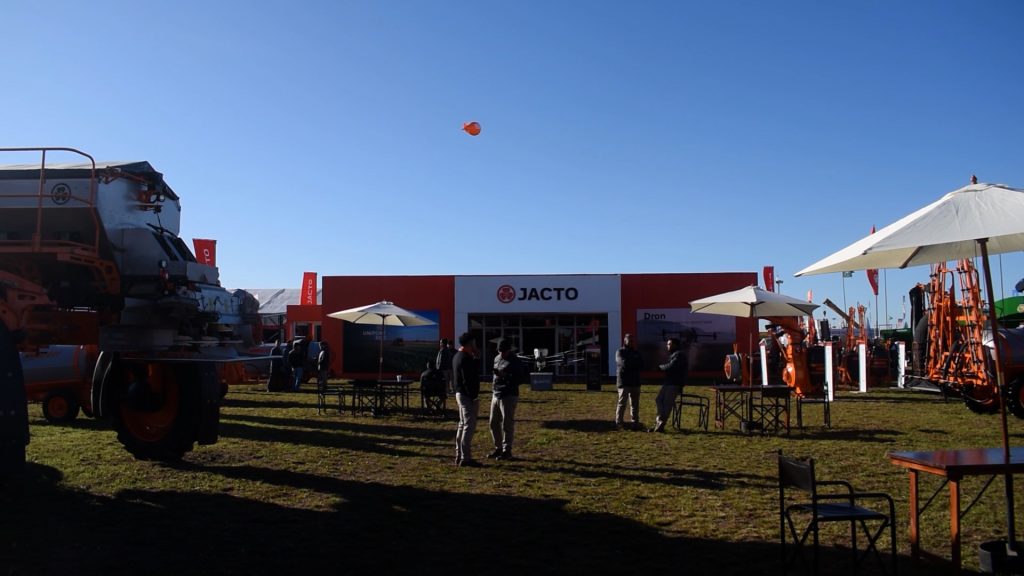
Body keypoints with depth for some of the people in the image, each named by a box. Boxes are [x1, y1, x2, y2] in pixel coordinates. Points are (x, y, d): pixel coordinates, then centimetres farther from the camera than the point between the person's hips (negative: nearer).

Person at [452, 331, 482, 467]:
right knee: (469, 426, -7)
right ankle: (465, 458, -5)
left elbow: (475, 371, 17)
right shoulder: (465, 359, -19)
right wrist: (474, 397, -21)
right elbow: (468, 381, -24)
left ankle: (459, 456, 22)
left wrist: (475, 358, 6)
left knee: (462, 425, 16)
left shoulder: (457, 356, 13)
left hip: (460, 394, 11)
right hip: (467, 395, -11)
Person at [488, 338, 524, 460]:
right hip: (496, 395, 8)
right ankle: (498, 448, 23)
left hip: (509, 396, -8)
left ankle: (507, 451, 5)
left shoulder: (515, 362, -10)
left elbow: (520, 380, -15)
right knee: (493, 423, 12)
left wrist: (505, 376, -26)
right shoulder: (497, 358, 12)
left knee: (507, 425, -4)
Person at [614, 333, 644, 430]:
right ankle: (619, 423, -6)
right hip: (624, 382, -5)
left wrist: (629, 364, -5)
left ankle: (635, 422, 9)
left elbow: (641, 365, 9)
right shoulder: (620, 352, 2)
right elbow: (623, 363, -14)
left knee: (635, 404, 6)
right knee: (622, 402, -8)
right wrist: (635, 364, -1)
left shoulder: (636, 352, 19)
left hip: (635, 382, 6)